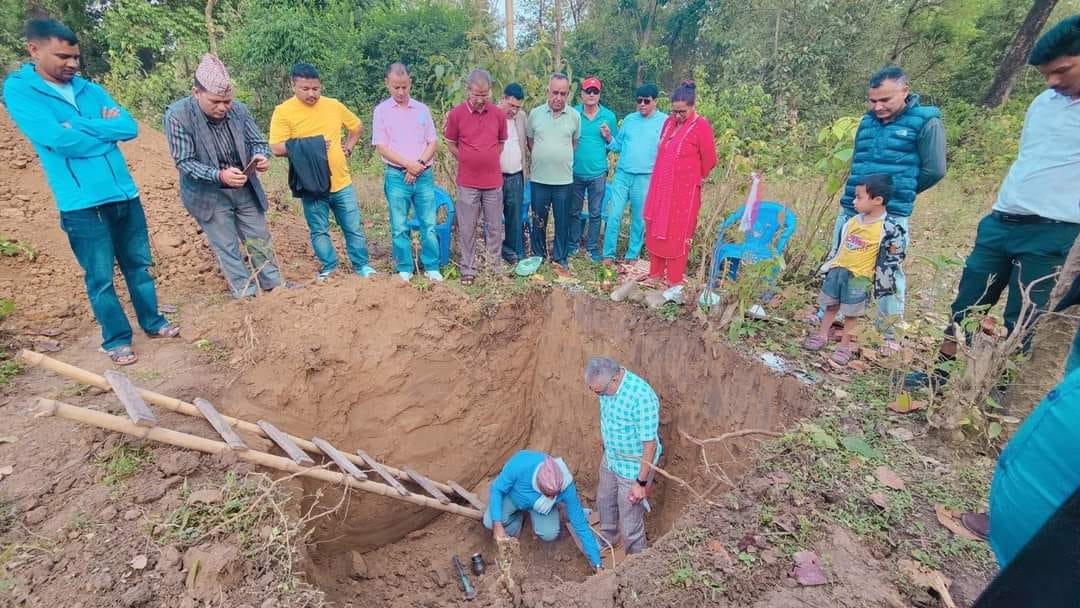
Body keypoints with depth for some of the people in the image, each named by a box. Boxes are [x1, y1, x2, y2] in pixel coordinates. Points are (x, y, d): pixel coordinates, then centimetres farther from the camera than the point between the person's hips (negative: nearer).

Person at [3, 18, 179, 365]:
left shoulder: (89, 89, 11)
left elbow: (130, 127, -1)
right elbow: (59, 139, -17)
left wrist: (79, 126, -11)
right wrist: (105, 130, -3)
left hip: (125, 193, 5)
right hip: (82, 204, -4)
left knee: (139, 265, 14)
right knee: (100, 278, 5)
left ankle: (153, 323, 29)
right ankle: (116, 339, 18)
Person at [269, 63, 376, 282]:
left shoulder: (334, 105, 5)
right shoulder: (283, 111, -6)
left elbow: (357, 126, 21)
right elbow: (277, 148, -13)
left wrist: (348, 148, 9)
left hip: (341, 182, 3)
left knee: (354, 227, 7)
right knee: (319, 231, 9)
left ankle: (361, 265, 20)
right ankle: (328, 266, 25)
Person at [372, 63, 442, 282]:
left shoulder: (422, 109, 10)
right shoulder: (382, 110, 4)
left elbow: (433, 142, 6)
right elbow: (381, 147, -2)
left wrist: (419, 164, -9)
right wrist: (408, 164, -12)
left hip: (424, 175, 2)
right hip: (396, 176, -1)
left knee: (429, 224, 2)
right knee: (399, 227, 2)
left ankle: (432, 268, 11)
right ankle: (405, 270, 13)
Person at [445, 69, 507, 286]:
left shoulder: (498, 114, 1)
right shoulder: (456, 114, -5)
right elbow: (451, 144, 6)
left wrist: (488, 161, 8)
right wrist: (469, 162, 3)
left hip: (493, 182, 2)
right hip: (467, 183, -2)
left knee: (495, 227, 9)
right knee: (467, 229, 5)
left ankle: (495, 266, 24)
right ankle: (468, 270, 17)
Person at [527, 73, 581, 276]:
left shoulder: (574, 116, 2)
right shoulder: (535, 113, 2)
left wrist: (563, 159, 10)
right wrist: (541, 158, 10)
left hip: (564, 179, 0)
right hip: (539, 178, 0)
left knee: (562, 222, 6)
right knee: (538, 221, 10)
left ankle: (560, 260, 19)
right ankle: (538, 257, 25)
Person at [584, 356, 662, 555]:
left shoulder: (643, 398, -36)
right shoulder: (607, 383, -12)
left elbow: (650, 444, -27)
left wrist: (641, 483, -19)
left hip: (633, 467, -8)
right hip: (610, 459, 8)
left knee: (630, 520, 11)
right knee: (604, 501, 28)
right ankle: (607, 540, 56)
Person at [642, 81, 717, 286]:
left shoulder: (701, 126, -11)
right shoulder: (669, 122, 8)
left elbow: (709, 160, -5)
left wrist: (694, 178, 8)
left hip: (684, 191, -6)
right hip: (660, 188, 7)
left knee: (677, 234, 0)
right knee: (655, 229, 11)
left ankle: (674, 280, 11)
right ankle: (655, 273, 24)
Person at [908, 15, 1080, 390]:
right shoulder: (1044, 102, 13)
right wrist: (1001, 212, 19)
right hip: (1001, 222, 6)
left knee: (1024, 324, 1)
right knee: (966, 307, 9)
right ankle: (939, 373, 20)